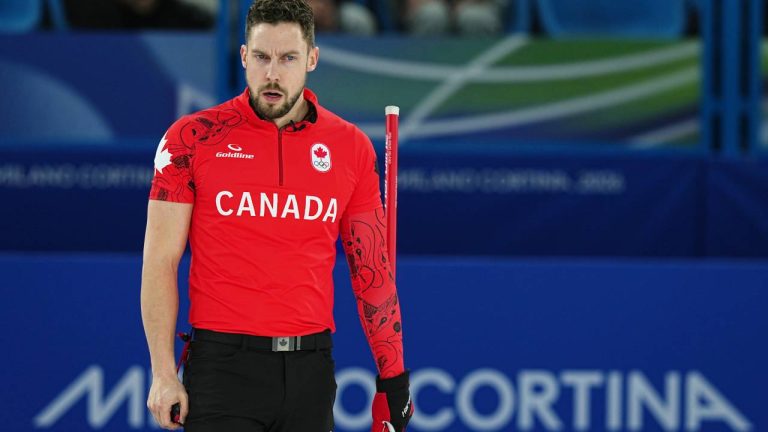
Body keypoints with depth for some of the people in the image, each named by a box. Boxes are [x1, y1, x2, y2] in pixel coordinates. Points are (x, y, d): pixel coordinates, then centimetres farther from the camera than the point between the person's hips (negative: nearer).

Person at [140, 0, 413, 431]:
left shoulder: (352, 147, 6)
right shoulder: (192, 138, -1)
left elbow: (372, 269, 11)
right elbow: (161, 260, 0)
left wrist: (393, 379, 8)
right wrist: (164, 373, -6)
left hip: (310, 370, 3)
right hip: (222, 362, -2)